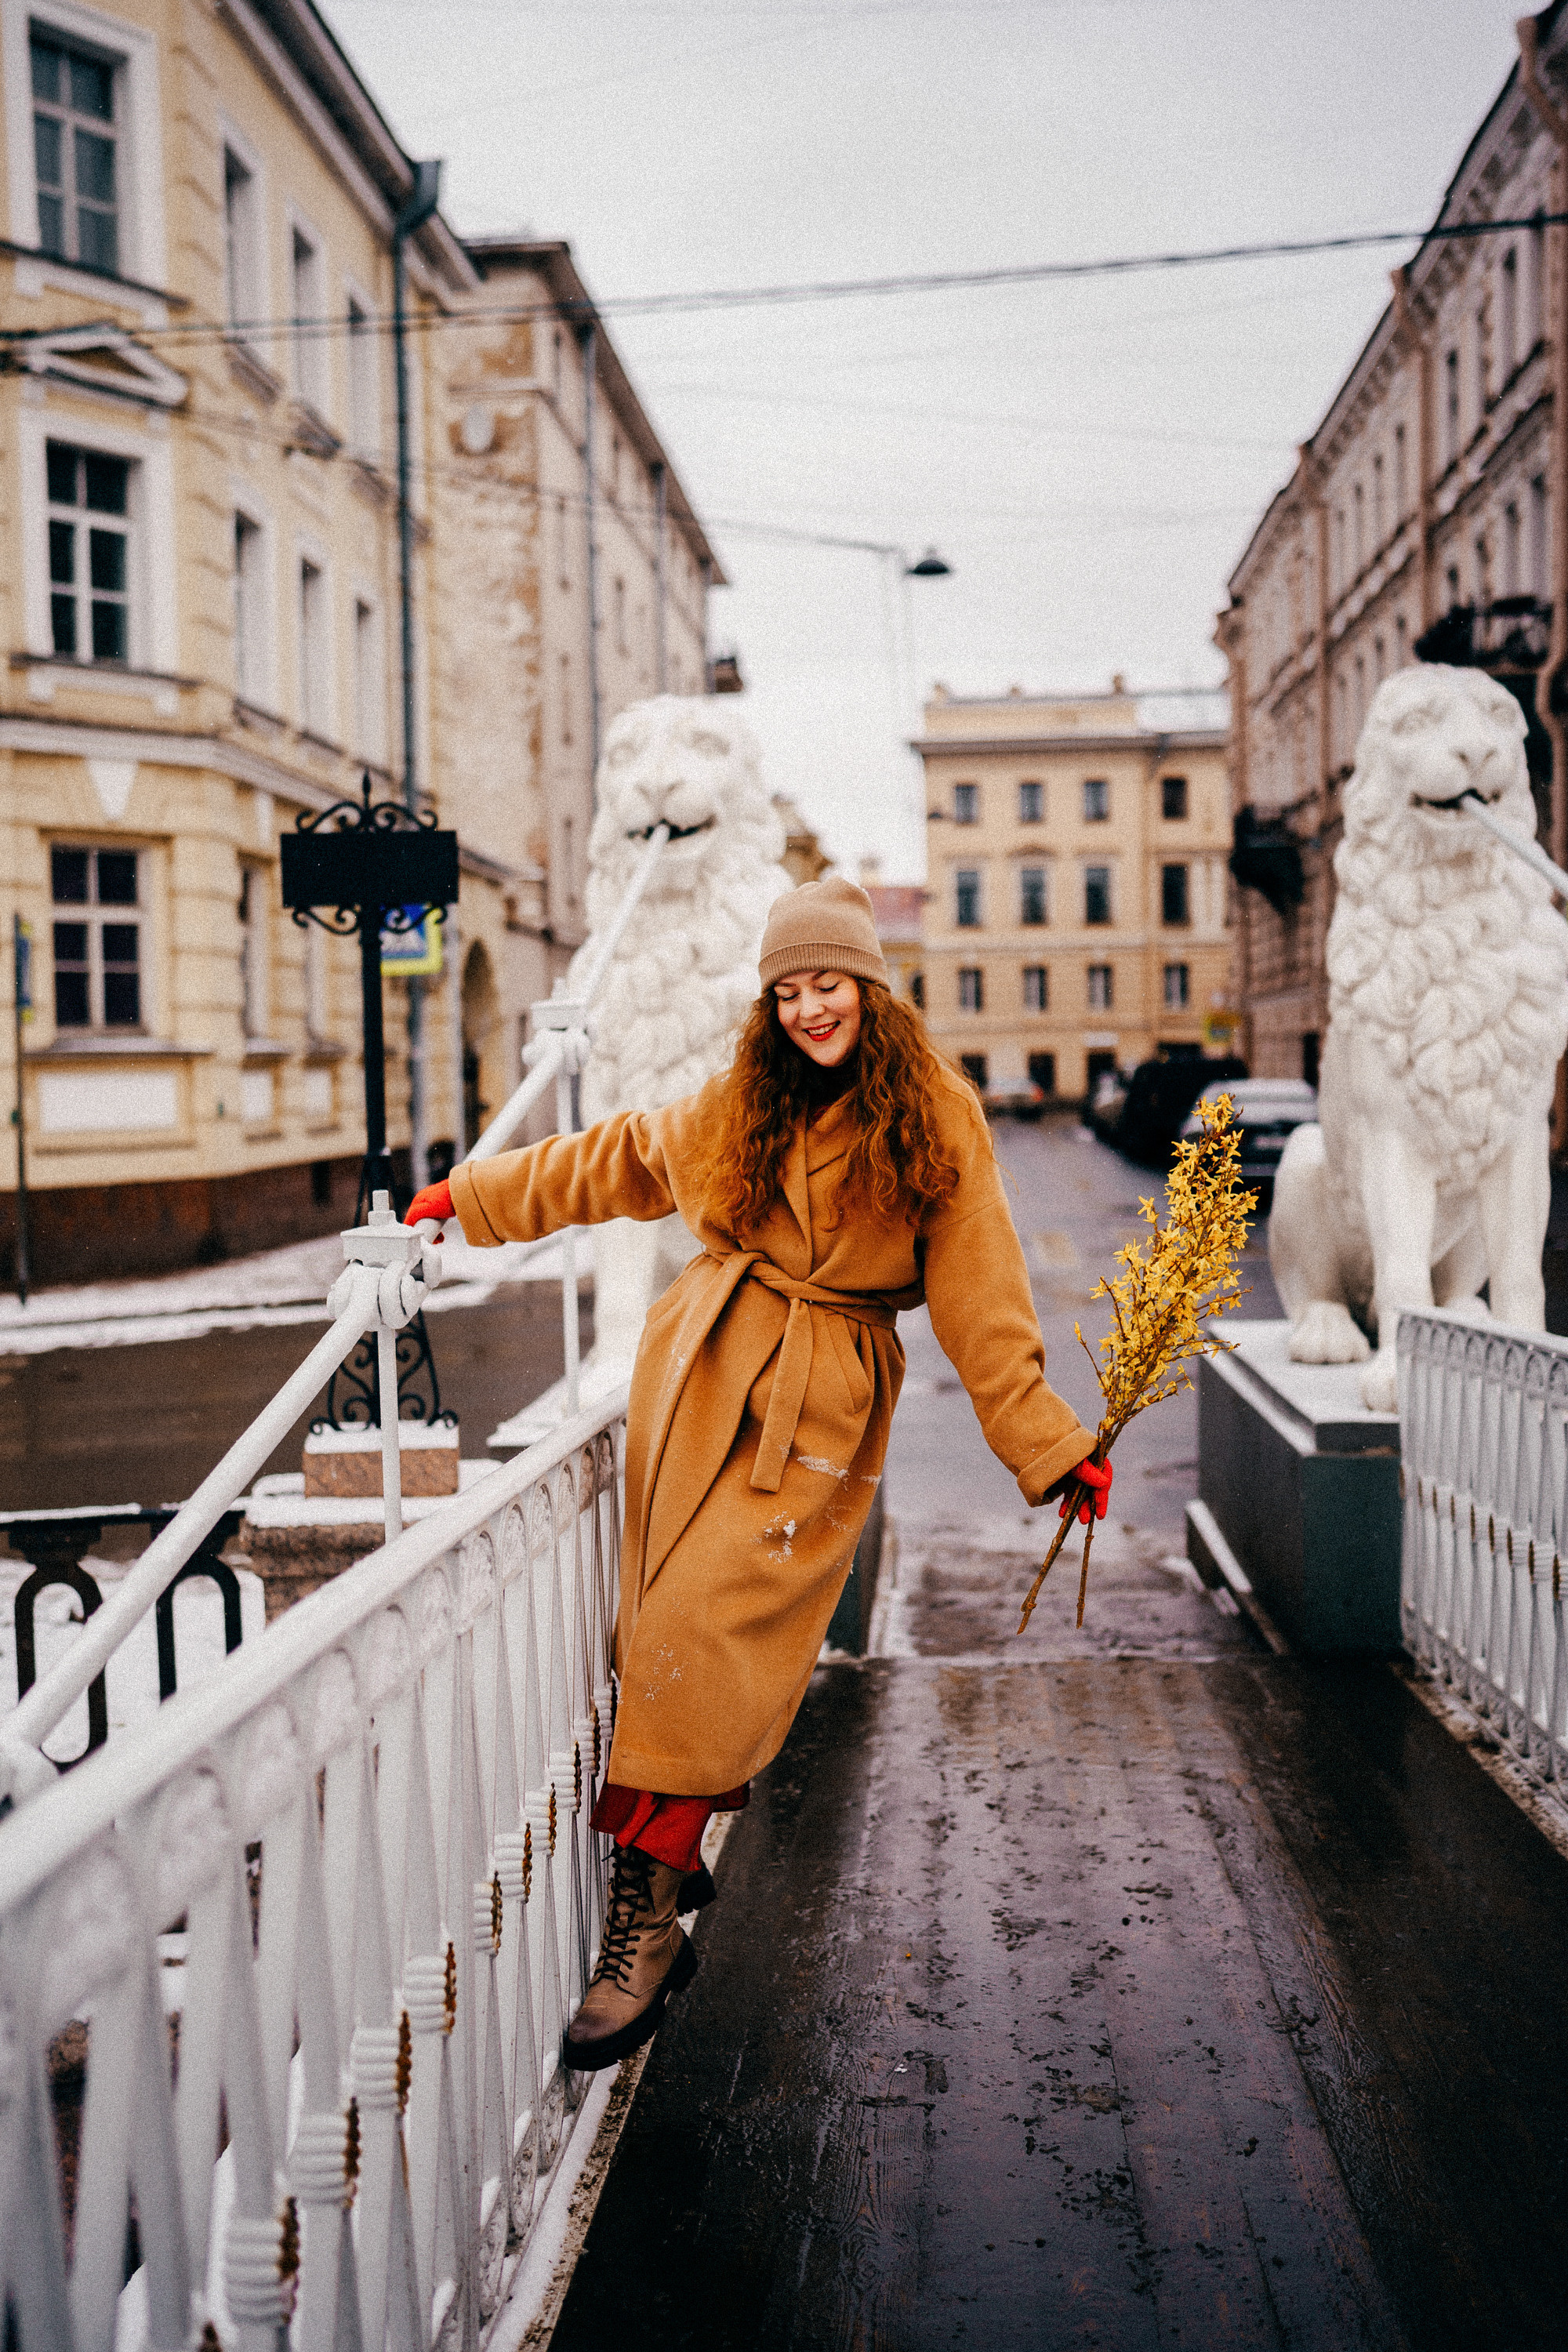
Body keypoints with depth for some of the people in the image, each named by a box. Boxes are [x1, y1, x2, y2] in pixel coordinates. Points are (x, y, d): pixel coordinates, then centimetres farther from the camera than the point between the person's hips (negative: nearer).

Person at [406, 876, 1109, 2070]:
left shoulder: (937, 1124, 1)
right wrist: (469, 1197, 29)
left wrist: (1053, 1445, -2)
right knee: (670, 1630, -1)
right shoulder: (741, 1108, 14)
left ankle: (646, 1912, -10)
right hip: (698, 1370, 5)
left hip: (823, 1405, -4)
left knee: (711, 1625, -14)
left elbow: (983, 1298, 1)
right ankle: (665, 1870, 11)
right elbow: (609, 1162, 25)